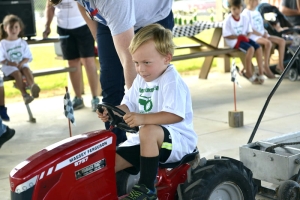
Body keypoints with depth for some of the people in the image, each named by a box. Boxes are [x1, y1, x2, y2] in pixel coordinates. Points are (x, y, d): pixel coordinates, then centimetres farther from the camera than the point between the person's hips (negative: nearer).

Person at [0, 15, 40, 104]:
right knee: (18, 73, -32)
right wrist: (12, 63, -18)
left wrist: (21, 63, -13)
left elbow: (28, 57, 7)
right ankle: (24, 94, -35)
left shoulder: (22, 42, 7)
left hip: (22, 64, 2)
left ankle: (32, 86, -55)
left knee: (27, 70, -30)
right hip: (9, 67, -2)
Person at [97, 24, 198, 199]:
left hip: (178, 140, -8)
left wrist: (143, 118, -41)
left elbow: (176, 115, -31)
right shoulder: (141, 80, 8)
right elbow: (129, 105, 13)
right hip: (148, 140, 8)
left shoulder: (172, 81, -19)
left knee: (148, 131, -39)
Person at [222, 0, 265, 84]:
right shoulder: (228, 20, -11)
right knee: (251, 48, -29)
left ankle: (261, 72, -11)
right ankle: (249, 73, -19)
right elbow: (226, 35, -12)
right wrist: (238, 36, -19)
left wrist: (246, 36, -11)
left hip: (244, 39, 6)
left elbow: (249, 31, 12)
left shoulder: (244, 18, 6)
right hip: (233, 41, -6)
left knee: (258, 47, -16)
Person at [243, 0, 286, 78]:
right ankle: (266, 68, -27)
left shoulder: (257, 12, 21)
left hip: (263, 34, 9)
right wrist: (261, 35, -18)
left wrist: (265, 33, -1)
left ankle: (280, 65, -5)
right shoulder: (246, 12, -7)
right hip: (253, 36, -9)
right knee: (268, 43, -36)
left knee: (282, 41, -7)